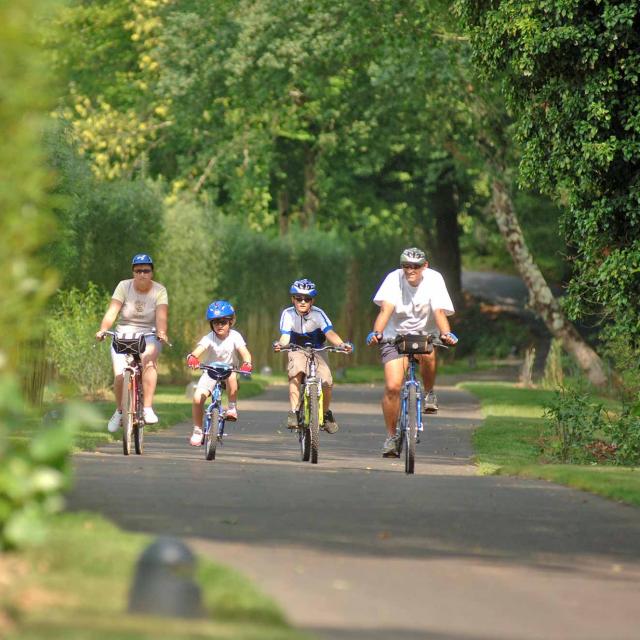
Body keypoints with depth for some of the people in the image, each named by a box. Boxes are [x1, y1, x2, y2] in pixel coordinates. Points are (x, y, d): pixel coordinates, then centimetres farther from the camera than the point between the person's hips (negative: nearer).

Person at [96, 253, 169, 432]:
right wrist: (103, 330, -32)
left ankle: (148, 409, -33)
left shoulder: (159, 291, -4)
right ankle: (119, 411, 13)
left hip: (149, 336, -1)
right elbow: (112, 311, -14)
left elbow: (161, 316, -18)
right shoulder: (124, 286, -4)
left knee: (148, 359, -34)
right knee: (120, 376, -17)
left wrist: (161, 332, -39)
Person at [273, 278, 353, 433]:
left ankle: (326, 413, 7)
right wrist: (280, 345, -49)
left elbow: (329, 333, -28)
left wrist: (341, 344, -48)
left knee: (327, 381, -20)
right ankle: (294, 412, -30)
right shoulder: (288, 314, -16)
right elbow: (285, 336, -25)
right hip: (297, 352, 0)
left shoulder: (318, 314, -18)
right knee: (296, 373, -33)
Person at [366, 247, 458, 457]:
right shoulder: (394, 279, -15)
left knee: (428, 354, -36)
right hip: (395, 335, 0)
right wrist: (376, 333, -44)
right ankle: (391, 436, 2)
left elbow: (439, 312, -24)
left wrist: (446, 334, -43)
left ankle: (429, 393, -8)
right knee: (392, 387, -13)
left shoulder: (434, 279, -13)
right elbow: (386, 309, -26)